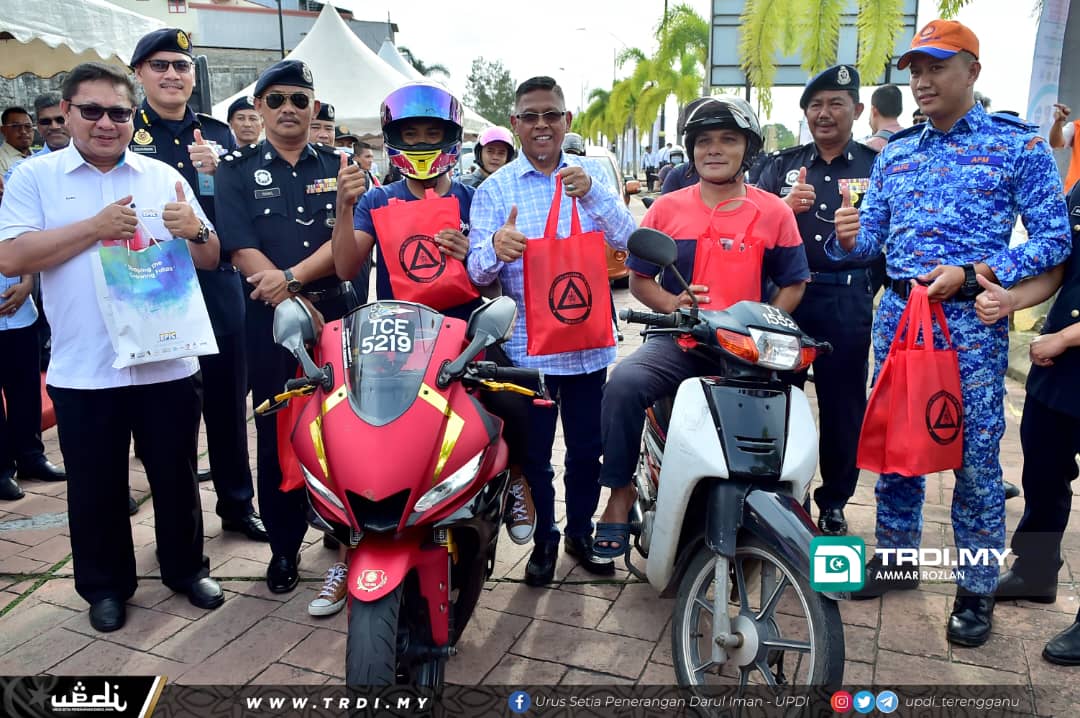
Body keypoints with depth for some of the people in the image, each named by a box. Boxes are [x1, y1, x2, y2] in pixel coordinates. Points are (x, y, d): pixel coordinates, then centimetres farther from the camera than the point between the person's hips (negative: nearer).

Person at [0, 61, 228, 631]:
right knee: (96, 487, 13)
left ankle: (185, 568, 32)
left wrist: (194, 229, -15)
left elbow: (210, 259, 7)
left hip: (168, 363, 1)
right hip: (83, 370, -1)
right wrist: (96, 227, -16)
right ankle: (105, 585, 32)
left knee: (176, 477, 13)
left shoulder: (165, 177, 7)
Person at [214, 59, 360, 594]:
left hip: (338, 310, 1)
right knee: (277, 434, 4)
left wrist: (291, 276, -17)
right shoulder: (237, 171, 6)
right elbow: (242, 249, -5)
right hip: (269, 317, -1)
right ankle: (284, 546, 16)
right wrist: (297, 306, -15)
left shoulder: (340, 166, 10)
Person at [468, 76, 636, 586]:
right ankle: (544, 539, 30)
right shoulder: (494, 189, -1)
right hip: (527, 347, -2)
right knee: (534, 452, 9)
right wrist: (495, 248, -34)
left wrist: (591, 195, -24)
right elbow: (477, 273, -11)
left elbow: (627, 239, -7)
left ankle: (581, 533, 35)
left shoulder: (590, 175, 6)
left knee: (587, 448, 14)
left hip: (588, 342, 2)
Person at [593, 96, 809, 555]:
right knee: (623, 384, -28)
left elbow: (793, 284, 11)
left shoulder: (773, 212, 7)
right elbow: (639, 278, 11)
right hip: (678, 340, 0)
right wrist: (672, 304, -11)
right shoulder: (667, 208, 9)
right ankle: (620, 491, -12)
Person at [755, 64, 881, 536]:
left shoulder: (878, 165, 8)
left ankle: (834, 502, 21)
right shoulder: (782, 165, 12)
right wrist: (784, 206, -13)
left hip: (849, 302, -1)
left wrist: (874, 286, -8)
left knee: (843, 406, 5)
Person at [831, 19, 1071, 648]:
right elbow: (872, 237, 10)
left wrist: (972, 274, -18)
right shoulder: (895, 152, 12)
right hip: (897, 313, 5)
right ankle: (896, 558, 30)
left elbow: (1054, 238, -6)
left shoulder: (1019, 144, -1)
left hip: (972, 320, -4)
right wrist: (849, 238, -13)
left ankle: (978, 590, 18)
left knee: (975, 456, 2)